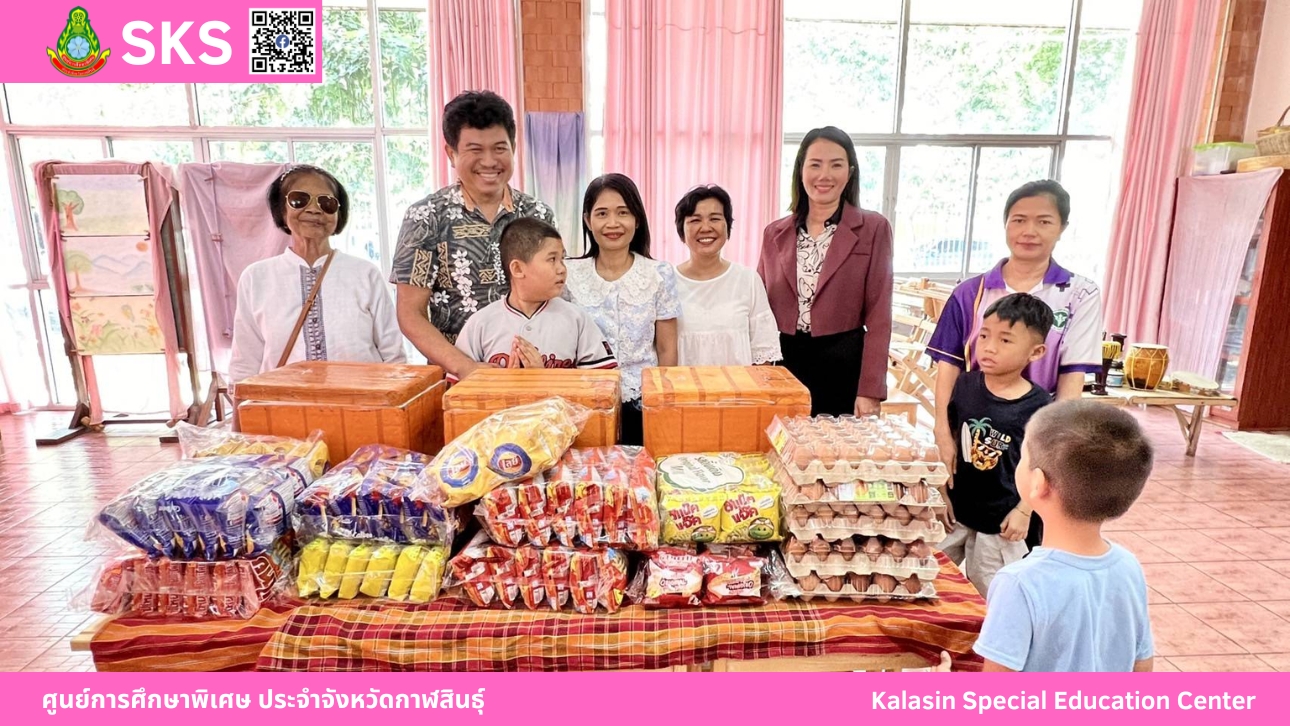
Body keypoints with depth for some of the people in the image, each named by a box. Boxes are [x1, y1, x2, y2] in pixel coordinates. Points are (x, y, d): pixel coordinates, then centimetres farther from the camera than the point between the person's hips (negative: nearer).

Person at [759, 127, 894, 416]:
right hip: (783, 365, 3)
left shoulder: (873, 228, -2)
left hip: (844, 366, -2)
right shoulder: (774, 233, 7)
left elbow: (878, 317, -6)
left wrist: (869, 390, -11)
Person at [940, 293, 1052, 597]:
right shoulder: (965, 384, -5)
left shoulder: (1038, 404, -15)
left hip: (1000, 519, -3)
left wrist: (1023, 510, -9)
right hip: (955, 508, 4)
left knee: (986, 595, 13)